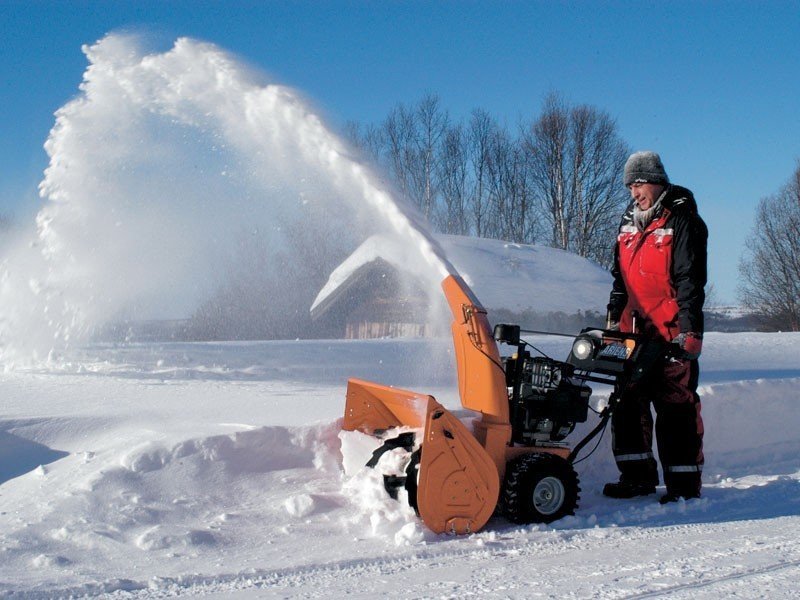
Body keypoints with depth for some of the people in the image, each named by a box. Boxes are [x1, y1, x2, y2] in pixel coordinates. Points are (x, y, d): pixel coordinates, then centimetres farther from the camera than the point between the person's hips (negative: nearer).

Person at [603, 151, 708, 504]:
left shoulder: (682, 222, -6)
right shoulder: (630, 223, 17)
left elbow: (690, 281, -12)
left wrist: (689, 332, -19)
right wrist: (614, 318, 17)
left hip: (671, 334, -7)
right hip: (633, 331, 8)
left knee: (676, 407, -4)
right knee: (628, 401, 9)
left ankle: (684, 484, 3)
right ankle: (637, 475, 19)